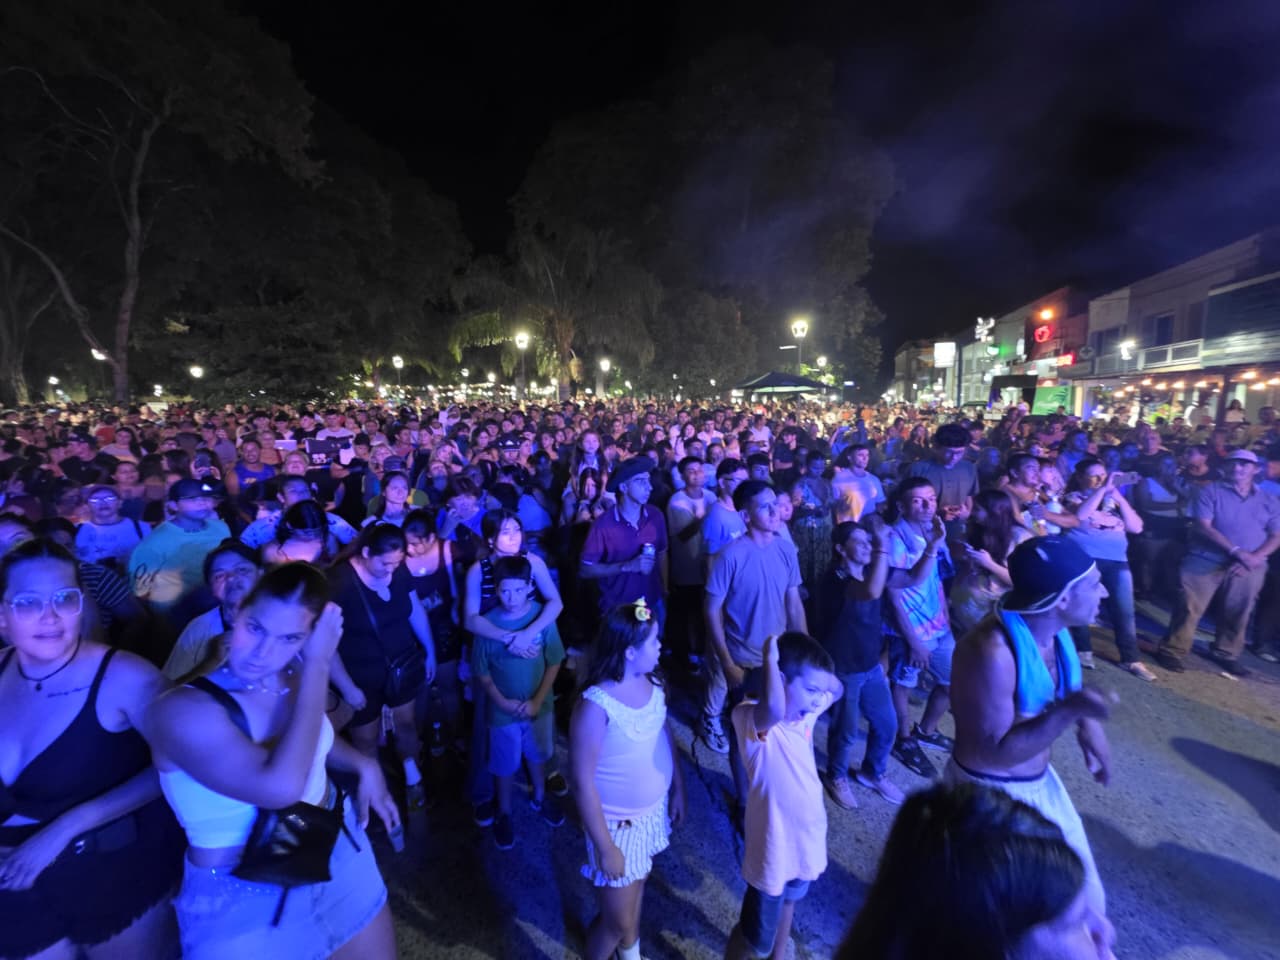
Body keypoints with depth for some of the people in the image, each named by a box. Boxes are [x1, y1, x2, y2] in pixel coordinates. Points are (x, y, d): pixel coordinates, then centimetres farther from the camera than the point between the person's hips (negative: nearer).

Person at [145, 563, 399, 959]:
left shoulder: (294, 677, -9)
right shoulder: (181, 709, -26)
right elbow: (281, 787, -38)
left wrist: (362, 764, -3)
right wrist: (317, 667, -33)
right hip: (245, 898, -5)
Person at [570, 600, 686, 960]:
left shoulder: (652, 683, -12)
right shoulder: (595, 705, -32)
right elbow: (583, 783, -23)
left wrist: (678, 789, 8)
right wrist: (605, 848, -16)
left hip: (654, 809, 6)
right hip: (618, 822, -6)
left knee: (636, 885, 29)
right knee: (618, 919, 13)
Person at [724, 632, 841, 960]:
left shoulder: (807, 712, -9)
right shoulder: (750, 717, -32)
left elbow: (836, 689, 10)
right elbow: (774, 708, -56)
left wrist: (820, 677, -11)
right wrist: (770, 657, -42)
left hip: (808, 837, 7)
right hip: (774, 846, -7)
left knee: (789, 900, 33)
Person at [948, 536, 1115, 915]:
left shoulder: (1054, 630, -8)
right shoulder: (991, 652, -36)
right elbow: (993, 753, -30)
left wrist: (1088, 723, -4)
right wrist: (1069, 712, -38)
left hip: (1041, 783, 8)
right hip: (990, 794, -8)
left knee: (1083, 896, 27)